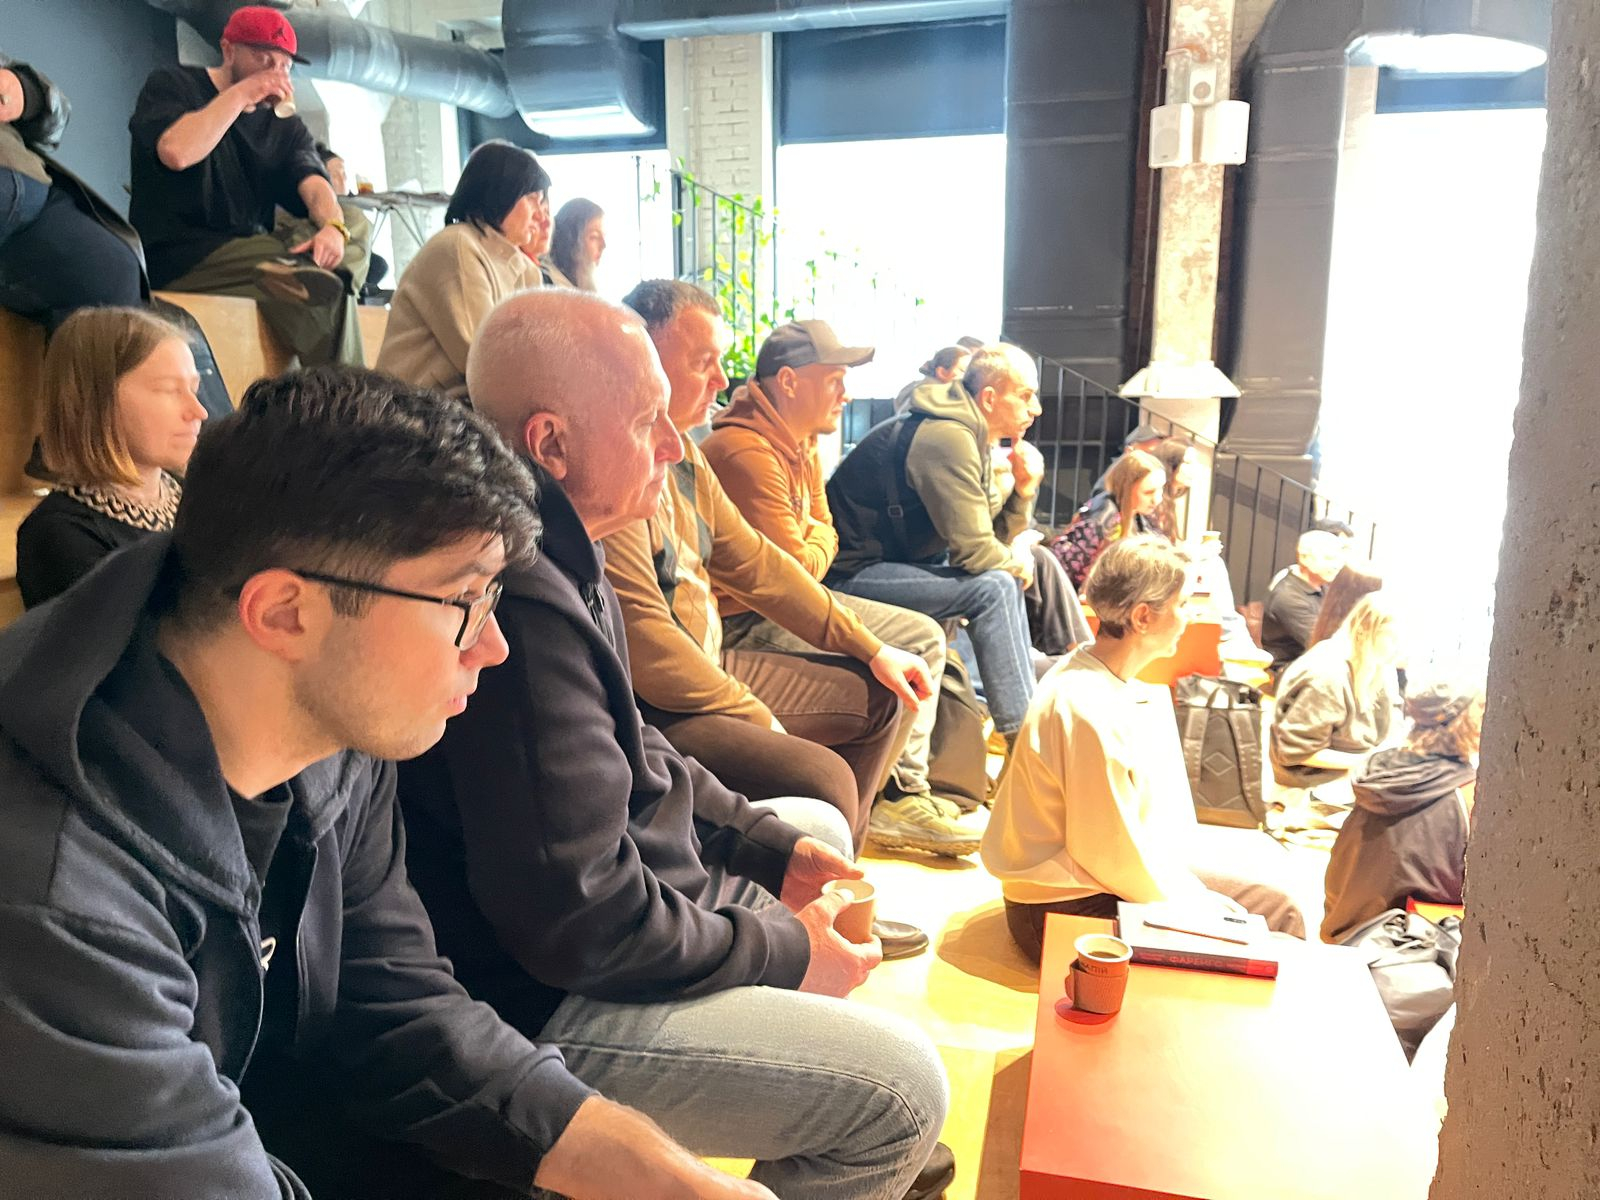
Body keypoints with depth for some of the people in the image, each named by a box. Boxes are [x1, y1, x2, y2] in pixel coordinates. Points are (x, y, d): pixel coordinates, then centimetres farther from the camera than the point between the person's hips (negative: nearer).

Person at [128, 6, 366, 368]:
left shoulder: (286, 127, 20)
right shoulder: (170, 85, 8)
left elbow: (314, 185, 1)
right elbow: (176, 152, -15)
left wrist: (333, 225, -23)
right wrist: (241, 94, -9)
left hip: (251, 251, 5)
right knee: (311, 281, -30)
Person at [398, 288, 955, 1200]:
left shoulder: (561, 556, 4)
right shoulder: (524, 610, -31)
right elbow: (583, 927, -29)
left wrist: (773, 845, 6)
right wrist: (783, 953, -15)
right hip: (539, 1005, -11)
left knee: (819, 825, 25)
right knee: (902, 1088, -15)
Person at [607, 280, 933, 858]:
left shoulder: (682, 450, 10)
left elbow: (752, 561, 14)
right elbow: (642, 634, -26)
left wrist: (871, 648, 13)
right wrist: (756, 717, -14)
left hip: (706, 667, 11)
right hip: (645, 703, -10)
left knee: (876, 697, 16)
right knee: (823, 781, -27)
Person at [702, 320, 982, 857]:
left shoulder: (803, 446, 10)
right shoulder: (747, 452, -23)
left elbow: (825, 534, 19)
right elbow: (795, 569, -21)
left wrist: (812, 546, -4)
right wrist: (814, 546, 1)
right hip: (746, 624, -11)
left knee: (923, 637, 8)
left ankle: (905, 791, 9)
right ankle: (885, 804, 3)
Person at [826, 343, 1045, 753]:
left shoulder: (976, 441, 11)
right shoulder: (948, 438, -21)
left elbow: (995, 537, 14)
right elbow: (973, 550, -23)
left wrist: (1023, 491, -3)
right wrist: (1015, 564, -2)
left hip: (900, 559, 11)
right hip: (853, 573, -11)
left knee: (1008, 578, 14)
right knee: (994, 588, -21)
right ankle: (1023, 735, -10)